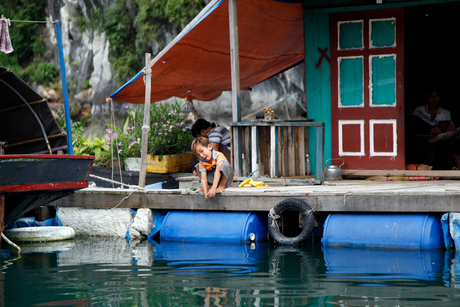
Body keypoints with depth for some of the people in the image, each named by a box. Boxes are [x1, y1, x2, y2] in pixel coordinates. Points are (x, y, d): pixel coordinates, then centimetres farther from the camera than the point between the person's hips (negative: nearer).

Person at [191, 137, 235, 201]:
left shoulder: (219, 156, -27)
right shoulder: (202, 163, -12)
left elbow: (218, 172, -40)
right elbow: (203, 179, -21)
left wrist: (213, 188, -52)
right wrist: (206, 194, -37)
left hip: (226, 180, -5)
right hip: (213, 180, 5)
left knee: (225, 164, -34)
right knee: (197, 167, -6)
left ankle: (222, 186, -19)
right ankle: (207, 187, -1)